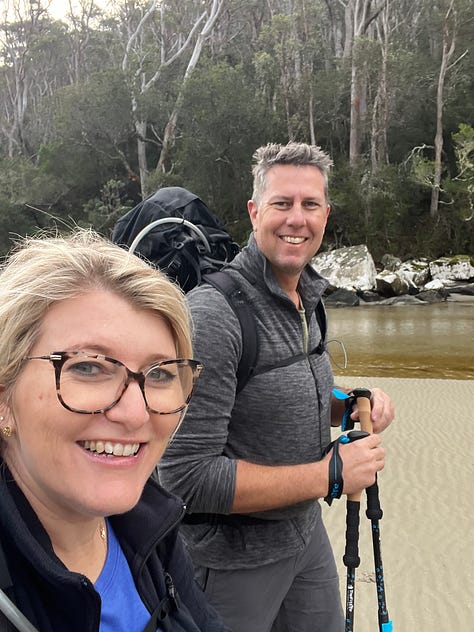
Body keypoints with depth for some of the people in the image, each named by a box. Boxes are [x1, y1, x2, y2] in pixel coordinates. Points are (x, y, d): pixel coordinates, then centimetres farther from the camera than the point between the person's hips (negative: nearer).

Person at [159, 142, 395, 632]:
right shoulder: (214, 314, -27)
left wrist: (353, 404, -5)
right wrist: (329, 475, -24)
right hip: (233, 562, -7)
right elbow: (187, 477, -29)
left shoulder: (307, 299, 1)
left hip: (305, 533, 8)